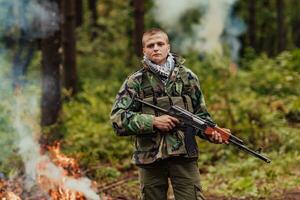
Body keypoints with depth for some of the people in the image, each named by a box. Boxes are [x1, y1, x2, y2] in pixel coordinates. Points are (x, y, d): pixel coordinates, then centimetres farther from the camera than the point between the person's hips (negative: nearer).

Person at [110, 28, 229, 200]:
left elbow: (201, 114, 14)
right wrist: (153, 121, -15)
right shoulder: (135, 82, 2)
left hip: (184, 156, 1)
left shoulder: (187, 77, 9)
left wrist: (211, 132, -6)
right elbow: (118, 119, -6)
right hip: (150, 158, 0)